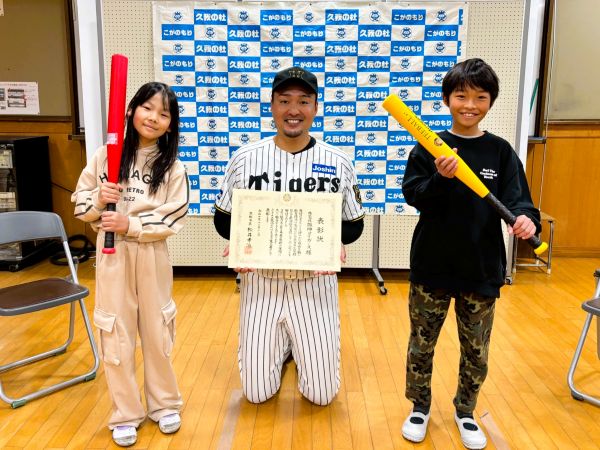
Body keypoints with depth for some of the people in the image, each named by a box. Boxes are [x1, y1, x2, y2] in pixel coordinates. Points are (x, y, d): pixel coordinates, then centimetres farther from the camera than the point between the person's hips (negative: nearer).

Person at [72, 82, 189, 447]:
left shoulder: (173, 166, -4)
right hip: (112, 255, 1)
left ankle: (165, 404, 32)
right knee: (116, 334, 7)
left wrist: (131, 225, -19)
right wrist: (100, 198, -16)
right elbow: (81, 205, 4)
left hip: (152, 256, -1)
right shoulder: (105, 155, 1)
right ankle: (126, 415, 24)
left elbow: (173, 220, -9)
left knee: (156, 332, 11)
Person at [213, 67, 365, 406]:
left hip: (315, 284, 0)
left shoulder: (338, 162, -3)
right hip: (260, 281, 1)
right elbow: (223, 219, 5)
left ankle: (303, 348, 40)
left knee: (322, 394, 8)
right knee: (257, 392, 10)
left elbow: (354, 224, 5)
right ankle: (281, 346, 41)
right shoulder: (245, 158, -3)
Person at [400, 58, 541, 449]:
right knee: (422, 343, 13)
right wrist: (440, 178, -27)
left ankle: (465, 412, 38)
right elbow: (413, 194, -9)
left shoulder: (501, 151, 0)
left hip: (481, 269, 1)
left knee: (476, 350, 15)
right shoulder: (429, 147, -4)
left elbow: (516, 197, -6)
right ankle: (420, 407, 35)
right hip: (432, 266, -1)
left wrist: (526, 218, -27)